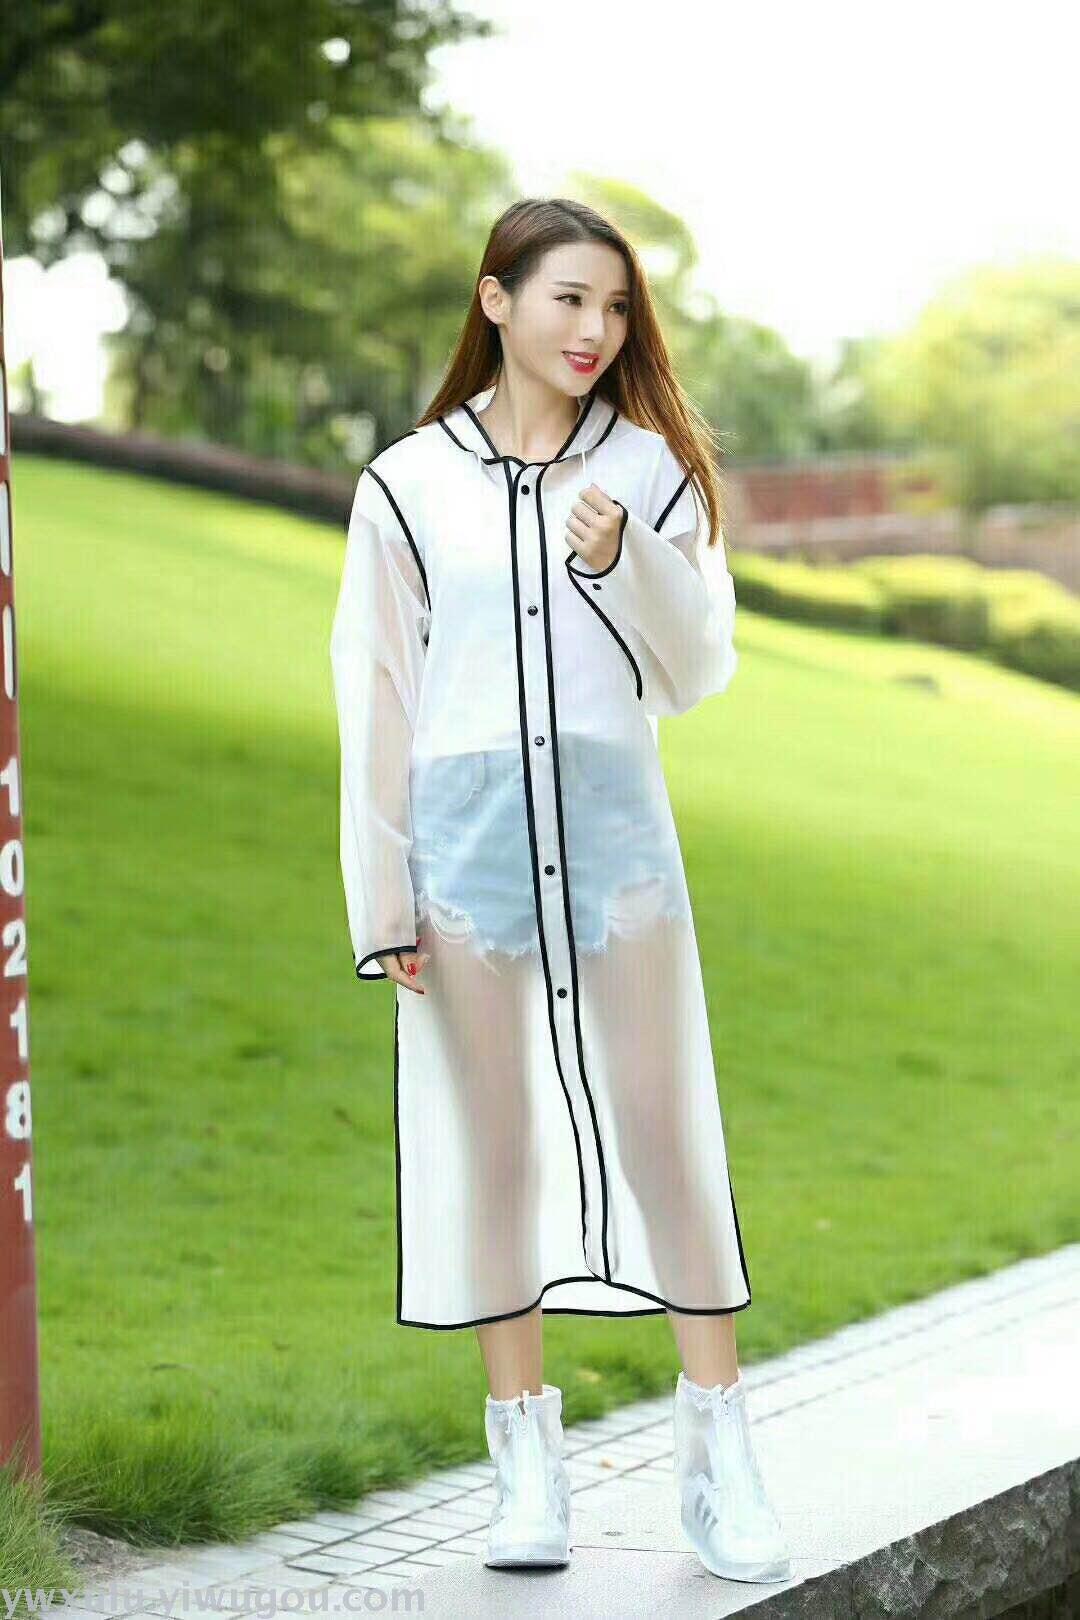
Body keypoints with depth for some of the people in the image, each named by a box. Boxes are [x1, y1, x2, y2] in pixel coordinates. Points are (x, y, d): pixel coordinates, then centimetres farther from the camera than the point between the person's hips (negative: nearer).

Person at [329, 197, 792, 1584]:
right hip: (467, 833, 0)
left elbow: (696, 672, 3)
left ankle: (717, 1455, 8)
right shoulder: (410, 485, 4)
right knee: (491, 1141, 4)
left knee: (668, 1127, 0)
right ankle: (528, 1461, 14)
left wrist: (623, 560, -16)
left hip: (616, 827, 0)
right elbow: (375, 701, 5)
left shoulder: (653, 470, 6)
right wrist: (381, 906, 1)